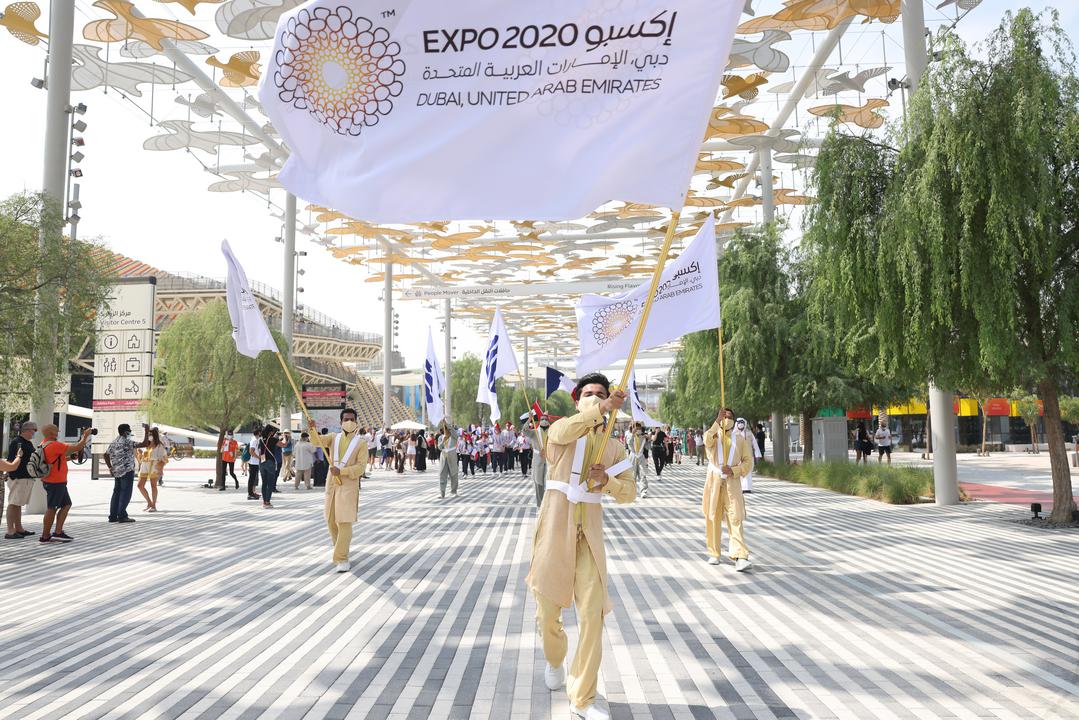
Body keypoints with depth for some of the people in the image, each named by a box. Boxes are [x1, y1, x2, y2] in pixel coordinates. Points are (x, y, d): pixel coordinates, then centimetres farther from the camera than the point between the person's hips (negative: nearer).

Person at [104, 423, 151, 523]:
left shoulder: (113, 442, 13)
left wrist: (110, 468, 19)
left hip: (117, 472, 8)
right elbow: (145, 444, -20)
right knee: (125, 493, -5)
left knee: (116, 493, 13)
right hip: (127, 471, -8)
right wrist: (147, 431, -13)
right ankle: (122, 516, -6)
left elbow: (106, 455, 18)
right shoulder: (127, 442, -13)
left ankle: (113, 516, 14)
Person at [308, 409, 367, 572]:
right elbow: (317, 441, -5)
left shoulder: (361, 442, -1)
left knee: (344, 522, -11)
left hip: (349, 486, -4)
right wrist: (312, 429, -25)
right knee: (331, 521, 11)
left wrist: (341, 471, -19)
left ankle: (342, 559, -7)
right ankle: (341, 553, 31)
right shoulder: (334, 438, 10)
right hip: (331, 484, 5)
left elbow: (361, 466, -8)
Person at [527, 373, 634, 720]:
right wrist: (604, 407, -37)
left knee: (592, 613, -6)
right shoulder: (561, 429, 2)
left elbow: (629, 492, 9)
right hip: (555, 523, -2)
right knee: (548, 606, 8)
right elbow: (564, 432, -25)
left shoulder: (614, 446, 12)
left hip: (589, 530, 2)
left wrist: (607, 481, -12)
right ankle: (554, 659, 43)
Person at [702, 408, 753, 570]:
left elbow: (748, 461, 6)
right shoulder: (713, 437, 8)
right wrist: (717, 421, -24)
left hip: (732, 482, 0)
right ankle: (714, 554, 17)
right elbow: (707, 441, -18)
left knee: (735, 518, -11)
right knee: (713, 517, 4)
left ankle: (740, 557, -17)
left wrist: (734, 470, -11)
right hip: (714, 481, 1)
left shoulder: (740, 440, 11)